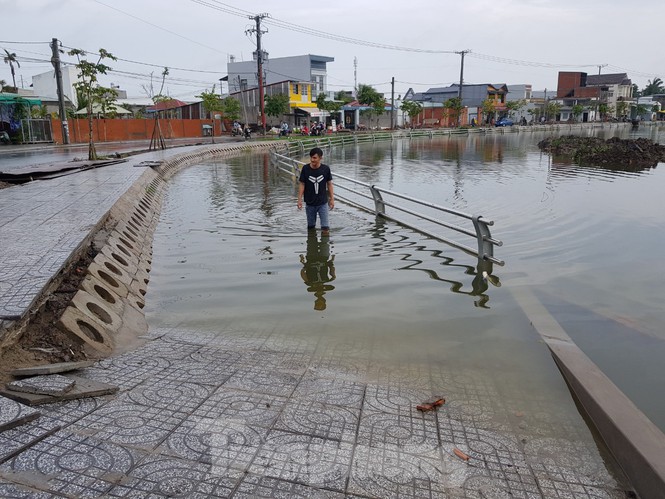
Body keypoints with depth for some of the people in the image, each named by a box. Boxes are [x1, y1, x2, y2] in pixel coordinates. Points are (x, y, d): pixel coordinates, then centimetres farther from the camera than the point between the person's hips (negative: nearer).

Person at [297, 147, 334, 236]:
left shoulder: (326, 169, -9)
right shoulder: (305, 169, -10)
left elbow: (329, 184, 0)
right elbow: (302, 184, -4)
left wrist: (332, 199, 2)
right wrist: (299, 199, -6)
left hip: (323, 202, -1)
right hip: (310, 203, 1)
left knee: (325, 225, -3)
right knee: (310, 225, 16)